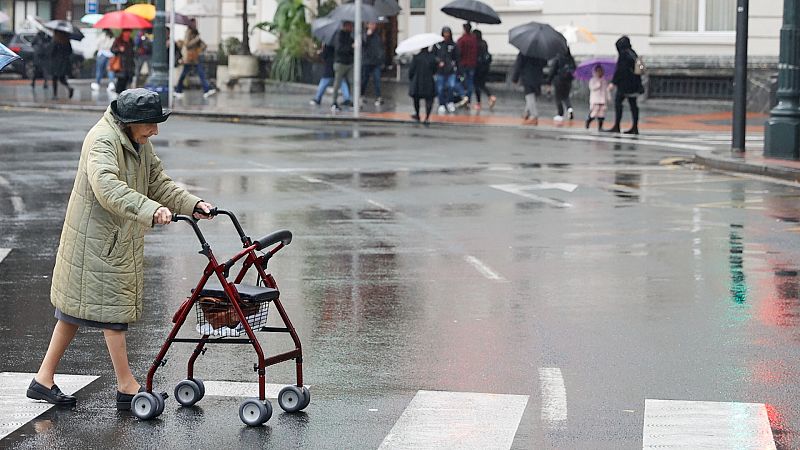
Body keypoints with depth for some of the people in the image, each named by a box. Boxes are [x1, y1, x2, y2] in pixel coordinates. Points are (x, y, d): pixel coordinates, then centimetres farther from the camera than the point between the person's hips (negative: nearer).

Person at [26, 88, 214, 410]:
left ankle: (44, 379, 20)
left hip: (120, 239, 10)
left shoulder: (140, 143, 11)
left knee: (77, 309, 13)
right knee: (113, 308, -4)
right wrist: (151, 210, -47)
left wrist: (192, 205, -1)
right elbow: (106, 186, -37)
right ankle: (127, 386, 3)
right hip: (97, 241, -10)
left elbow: (158, 183, 15)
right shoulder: (102, 140, -21)